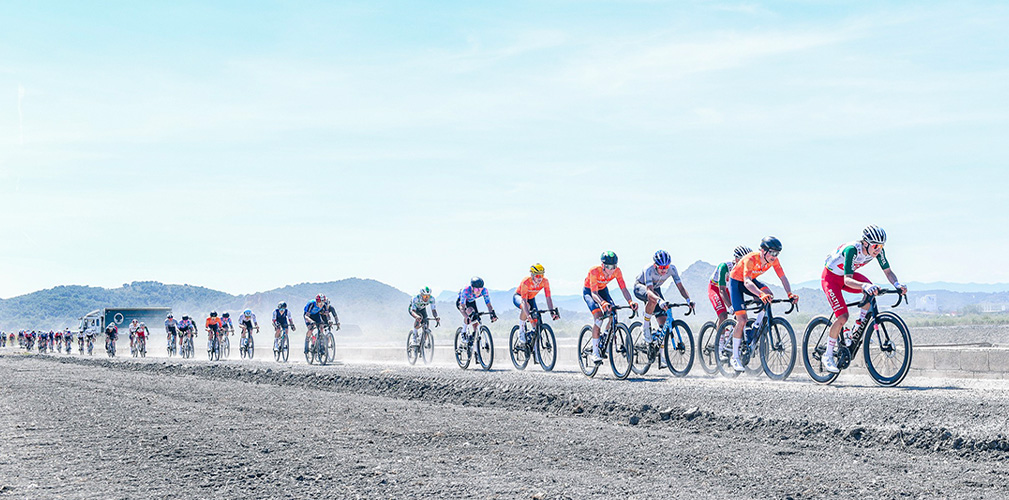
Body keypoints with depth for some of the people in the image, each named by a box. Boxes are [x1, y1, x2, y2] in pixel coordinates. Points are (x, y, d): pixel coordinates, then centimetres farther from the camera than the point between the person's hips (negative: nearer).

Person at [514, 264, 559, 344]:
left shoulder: (545, 281, -25)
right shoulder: (526, 281, -37)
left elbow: (548, 297, -24)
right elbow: (524, 300, -42)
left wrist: (552, 311, -36)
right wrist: (528, 314, -54)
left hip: (531, 299, 4)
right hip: (518, 297, -4)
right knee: (526, 307, -40)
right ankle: (521, 331, -20)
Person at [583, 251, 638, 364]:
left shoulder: (617, 271, -24)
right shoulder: (594, 271, -35)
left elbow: (623, 288, -24)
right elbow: (594, 293, -39)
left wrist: (630, 301, -44)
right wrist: (602, 303, -59)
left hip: (603, 290, 5)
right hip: (589, 291, -4)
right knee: (598, 316, -27)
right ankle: (595, 353, -24)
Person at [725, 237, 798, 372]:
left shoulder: (773, 260, -17)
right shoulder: (751, 259, -35)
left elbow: (783, 277, -15)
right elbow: (747, 282, -45)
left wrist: (790, 294, -32)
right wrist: (760, 294, -61)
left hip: (751, 280, 6)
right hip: (736, 281, -6)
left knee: (769, 296, -26)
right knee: (742, 319, -15)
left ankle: (756, 328, -6)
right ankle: (735, 358, -6)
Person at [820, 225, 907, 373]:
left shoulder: (878, 251, -18)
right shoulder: (852, 250, -36)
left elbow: (888, 271, -12)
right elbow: (847, 280, -42)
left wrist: (897, 284, -34)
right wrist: (864, 286, -60)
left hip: (848, 275, 7)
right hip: (831, 277, -7)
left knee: (872, 291, -19)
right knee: (842, 316, -20)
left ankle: (856, 331, -4)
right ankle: (828, 355, -4)